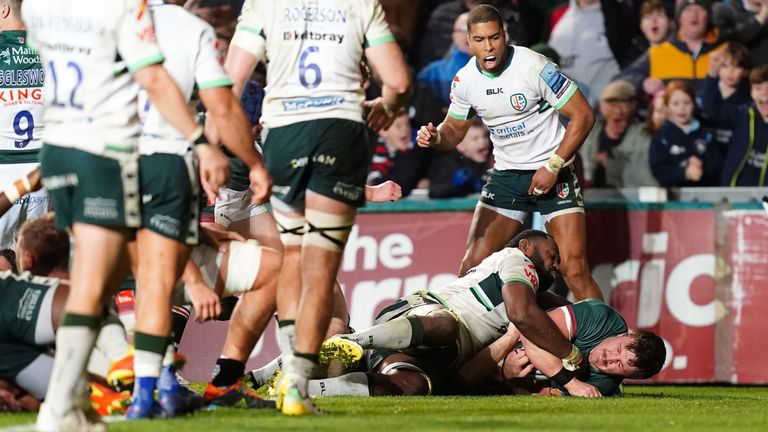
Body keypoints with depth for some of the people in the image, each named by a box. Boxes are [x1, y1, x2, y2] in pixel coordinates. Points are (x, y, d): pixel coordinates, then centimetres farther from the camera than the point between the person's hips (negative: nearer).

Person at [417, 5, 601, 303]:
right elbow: (454, 129, 14)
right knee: (473, 265, -4)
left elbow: (583, 115, -14)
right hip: (506, 174, 5)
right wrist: (435, 137, -11)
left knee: (574, 269, -15)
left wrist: (553, 167, -18)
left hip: (553, 173, -5)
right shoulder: (465, 80, -2)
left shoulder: (533, 67, -18)